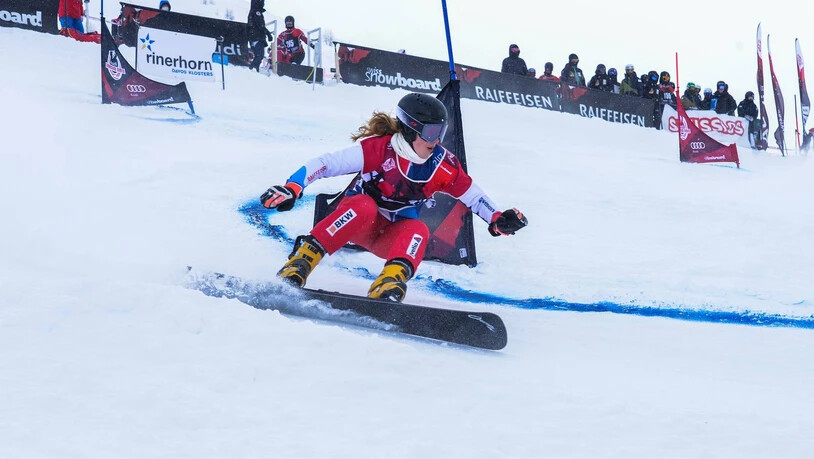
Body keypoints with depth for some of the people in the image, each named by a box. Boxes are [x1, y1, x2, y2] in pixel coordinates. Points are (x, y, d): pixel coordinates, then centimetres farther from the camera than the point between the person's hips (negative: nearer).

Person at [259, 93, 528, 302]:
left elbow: (473, 196, 5)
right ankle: (300, 264, -38)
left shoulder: (443, 166, -9)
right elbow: (327, 164, -26)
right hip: (355, 218, -3)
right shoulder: (380, 148, -21)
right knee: (364, 206, -37)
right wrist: (292, 188, -39)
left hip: (391, 238, 3)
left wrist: (497, 221, -10)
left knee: (417, 230, -30)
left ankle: (387, 288, -54)